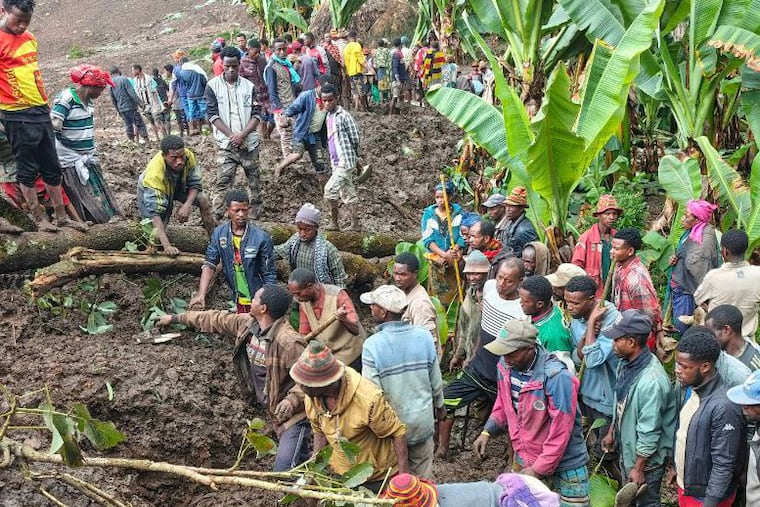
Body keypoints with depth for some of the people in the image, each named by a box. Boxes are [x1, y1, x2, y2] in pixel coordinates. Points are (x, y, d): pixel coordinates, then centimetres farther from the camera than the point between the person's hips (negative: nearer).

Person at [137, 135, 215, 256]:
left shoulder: (188, 155, -33)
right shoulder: (154, 173, -45)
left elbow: (195, 183, -18)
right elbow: (154, 212, -46)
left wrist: (187, 205, -38)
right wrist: (166, 245, -54)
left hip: (177, 185, 4)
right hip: (150, 191, -4)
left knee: (203, 201, -12)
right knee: (156, 233, -15)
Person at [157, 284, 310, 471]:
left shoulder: (288, 342, -26)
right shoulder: (246, 324, 0)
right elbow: (217, 320, 13)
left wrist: (291, 401, -34)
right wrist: (176, 318, 22)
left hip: (294, 413, -8)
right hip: (275, 411, 8)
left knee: (284, 471, -16)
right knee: (300, 461, 18)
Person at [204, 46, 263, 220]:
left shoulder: (249, 86, 5)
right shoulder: (213, 86, 0)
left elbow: (256, 115, 1)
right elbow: (212, 115, -6)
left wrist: (242, 135, -14)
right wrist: (232, 135, -14)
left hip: (249, 142, 2)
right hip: (226, 144, -2)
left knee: (254, 181, 8)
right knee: (222, 182, -9)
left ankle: (255, 216, 20)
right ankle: (217, 217, -8)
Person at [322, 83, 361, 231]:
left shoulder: (344, 116, -13)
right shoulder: (329, 116, 13)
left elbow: (356, 138, -12)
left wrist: (350, 154, 1)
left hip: (345, 162, -9)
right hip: (336, 162, 9)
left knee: (330, 189, -13)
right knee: (348, 194, 12)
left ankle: (334, 222, -2)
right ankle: (355, 224, 17)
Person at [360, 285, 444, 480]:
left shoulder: (372, 345, -23)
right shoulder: (424, 336, -12)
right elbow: (436, 380, -2)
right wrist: (439, 405, 17)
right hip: (422, 420, 3)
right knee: (422, 477, 20)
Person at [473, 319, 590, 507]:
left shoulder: (556, 378, -29)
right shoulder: (506, 365, -8)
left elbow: (561, 431, -25)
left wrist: (538, 469, -20)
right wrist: (487, 431, -1)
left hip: (564, 461, -6)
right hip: (524, 457, 6)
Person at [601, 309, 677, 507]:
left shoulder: (652, 381, -35)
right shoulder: (626, 363, -7)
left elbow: (649, 432, -28)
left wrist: (638, 468, -20)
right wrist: (611, 432, 16)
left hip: (646, 458, -8)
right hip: (627, 448, 8)